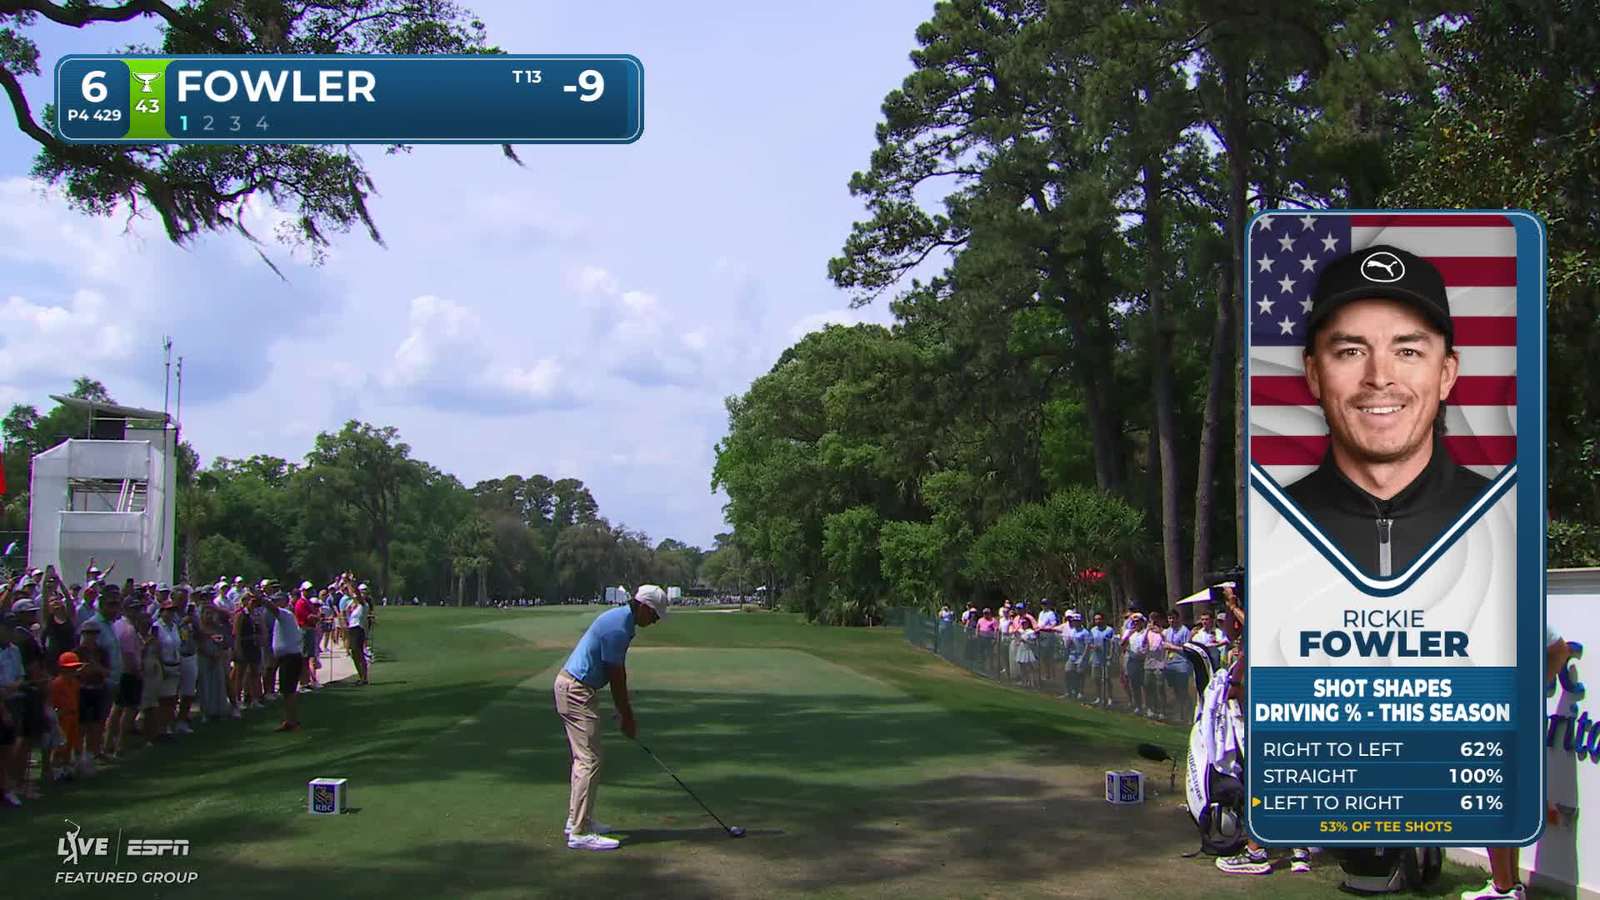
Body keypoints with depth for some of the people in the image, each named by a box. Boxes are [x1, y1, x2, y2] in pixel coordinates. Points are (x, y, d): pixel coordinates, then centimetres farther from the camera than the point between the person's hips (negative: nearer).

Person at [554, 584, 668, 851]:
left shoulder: (620, 618, 11)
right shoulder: (618, 628, -21)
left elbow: (619, 671, 17)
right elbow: (616, 677, -16)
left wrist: (626, 711, 17)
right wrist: (627, 718, -6)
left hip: (570, 686, 11)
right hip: (577, 691, -11)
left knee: (583, 758, 17)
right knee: (589, 760, -10)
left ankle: (577, 819, 24)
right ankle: (580, 832, -10)